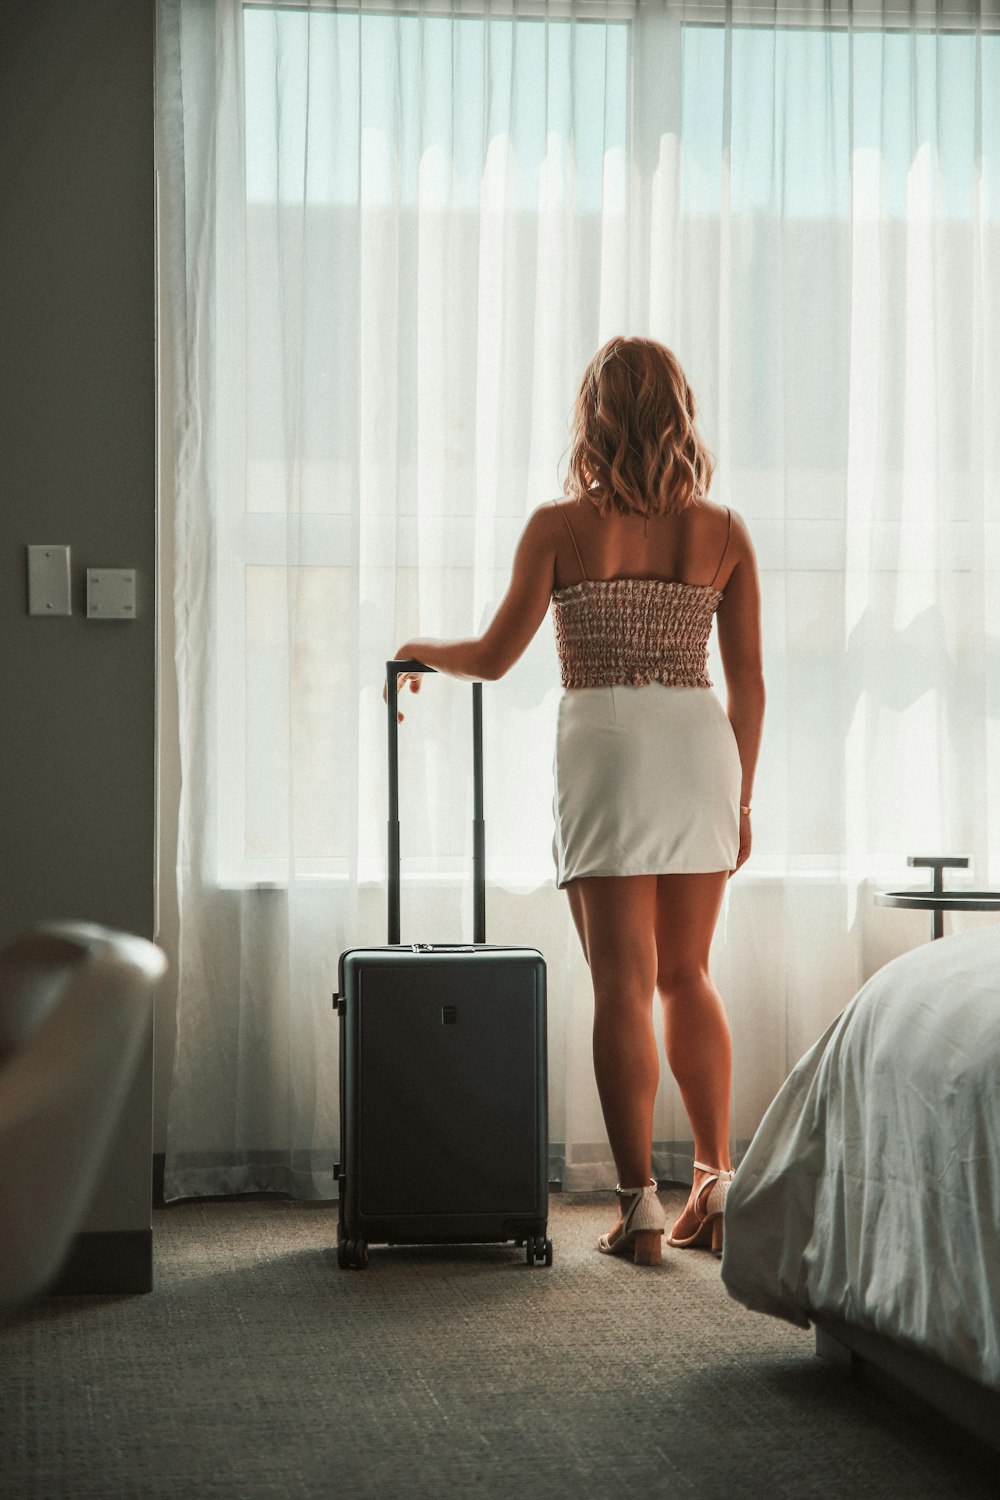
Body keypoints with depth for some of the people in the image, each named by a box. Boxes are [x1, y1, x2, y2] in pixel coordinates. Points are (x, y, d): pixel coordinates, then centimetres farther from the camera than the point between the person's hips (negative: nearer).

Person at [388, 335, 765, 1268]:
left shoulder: (562, 526, -2)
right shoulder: (723, 532, 5)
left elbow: (493, 658, 3)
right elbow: (748, 683, 7)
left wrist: (421, 652, 23)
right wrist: (740, 800, 16)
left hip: (606, 745, -3)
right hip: (702, 746, 3)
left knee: (623, 981, -1)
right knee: (687, 975, 15)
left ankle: (641, 1206, -3)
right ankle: (718, 1185, 13)